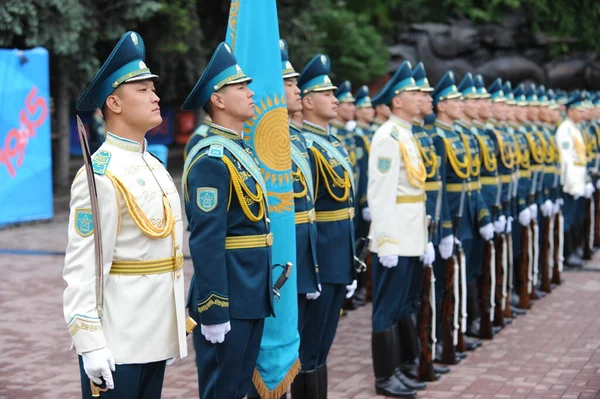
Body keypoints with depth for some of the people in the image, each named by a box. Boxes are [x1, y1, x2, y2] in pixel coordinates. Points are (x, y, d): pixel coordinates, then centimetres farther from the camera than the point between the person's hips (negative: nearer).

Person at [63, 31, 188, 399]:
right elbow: (83, 268, -19)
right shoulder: (100, 176, -16)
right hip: (116, 341, -8)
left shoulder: (155, 167, 12)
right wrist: (90, 343, -22)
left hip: (156, 334, 8)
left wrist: (180, 318, 18)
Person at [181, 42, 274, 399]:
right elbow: (206, 242, -21)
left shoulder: (242, 151, 14)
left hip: (252, 296, 9)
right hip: (227, 300, -9)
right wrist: (214, 312, -22)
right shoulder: (212, 159, -16)